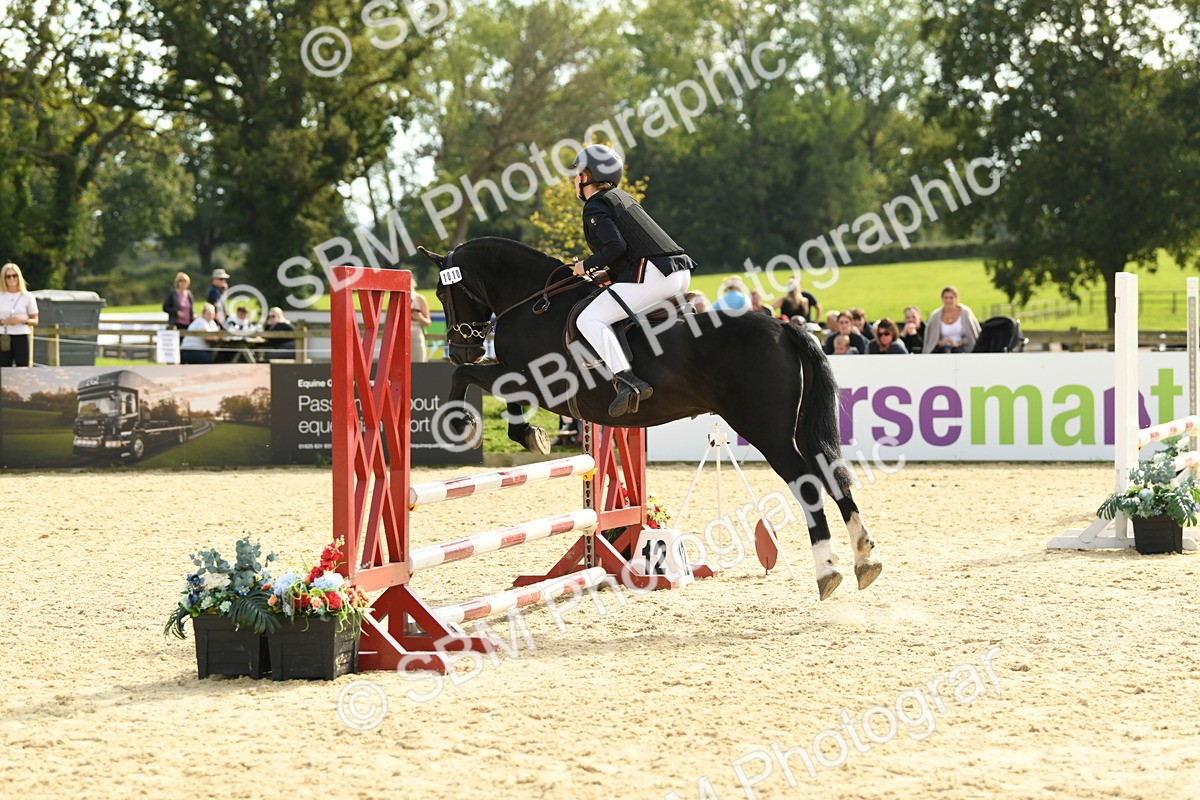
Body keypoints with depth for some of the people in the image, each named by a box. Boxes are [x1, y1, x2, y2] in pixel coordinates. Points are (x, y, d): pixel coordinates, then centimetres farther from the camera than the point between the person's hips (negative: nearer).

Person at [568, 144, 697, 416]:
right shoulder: (622, 197, 26)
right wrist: (609, 275, 28)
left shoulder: (595, 207, -2)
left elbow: (616, 245, -16)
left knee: (588, 320, -14)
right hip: (681, 273, 10)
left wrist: (586, 266, -2)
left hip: (652, 274, -10)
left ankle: (627, 380, -34)